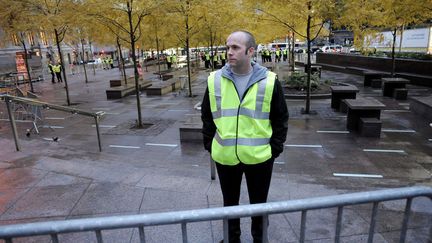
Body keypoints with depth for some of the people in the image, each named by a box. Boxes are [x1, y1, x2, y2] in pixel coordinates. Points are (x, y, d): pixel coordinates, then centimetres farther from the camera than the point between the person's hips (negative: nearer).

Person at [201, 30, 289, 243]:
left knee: (259, 203, 18)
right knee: (230, 202, 20)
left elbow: (280, 119, 0)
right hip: (224, 157, 2)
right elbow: (207, 117, 6)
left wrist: (275, 149, -3)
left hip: (259, 157, -1)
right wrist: (209, 146, 4)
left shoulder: (269, 81, -7)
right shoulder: (215, 80, -2)